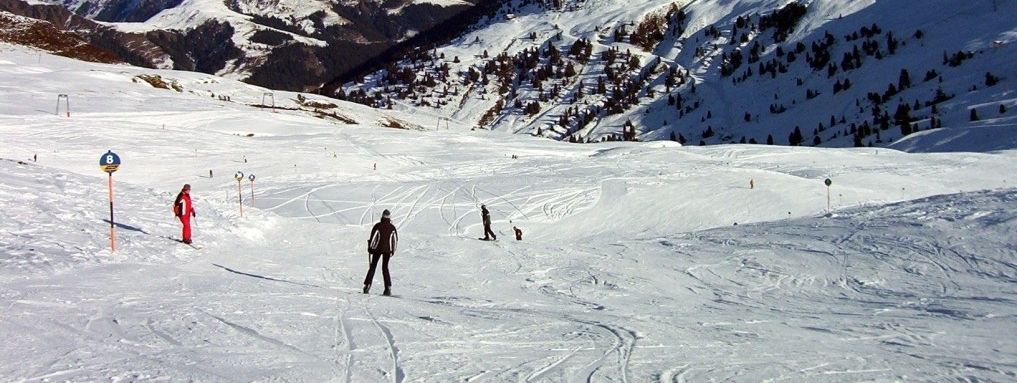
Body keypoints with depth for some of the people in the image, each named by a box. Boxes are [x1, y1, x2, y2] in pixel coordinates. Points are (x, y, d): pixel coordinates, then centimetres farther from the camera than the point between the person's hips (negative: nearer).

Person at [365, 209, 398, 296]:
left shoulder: (378, 226, -6)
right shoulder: (392, 227, 0)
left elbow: (373, 237, -7)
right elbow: (396, 239, 5)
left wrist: (370, 247, 5)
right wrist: (393, 250, 15)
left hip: (378, 249, -2)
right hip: (387, 250, 2)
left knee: (373, 267, 9)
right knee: (385, 267, 9)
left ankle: (367, 286, 3)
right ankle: (388, 288, -2)